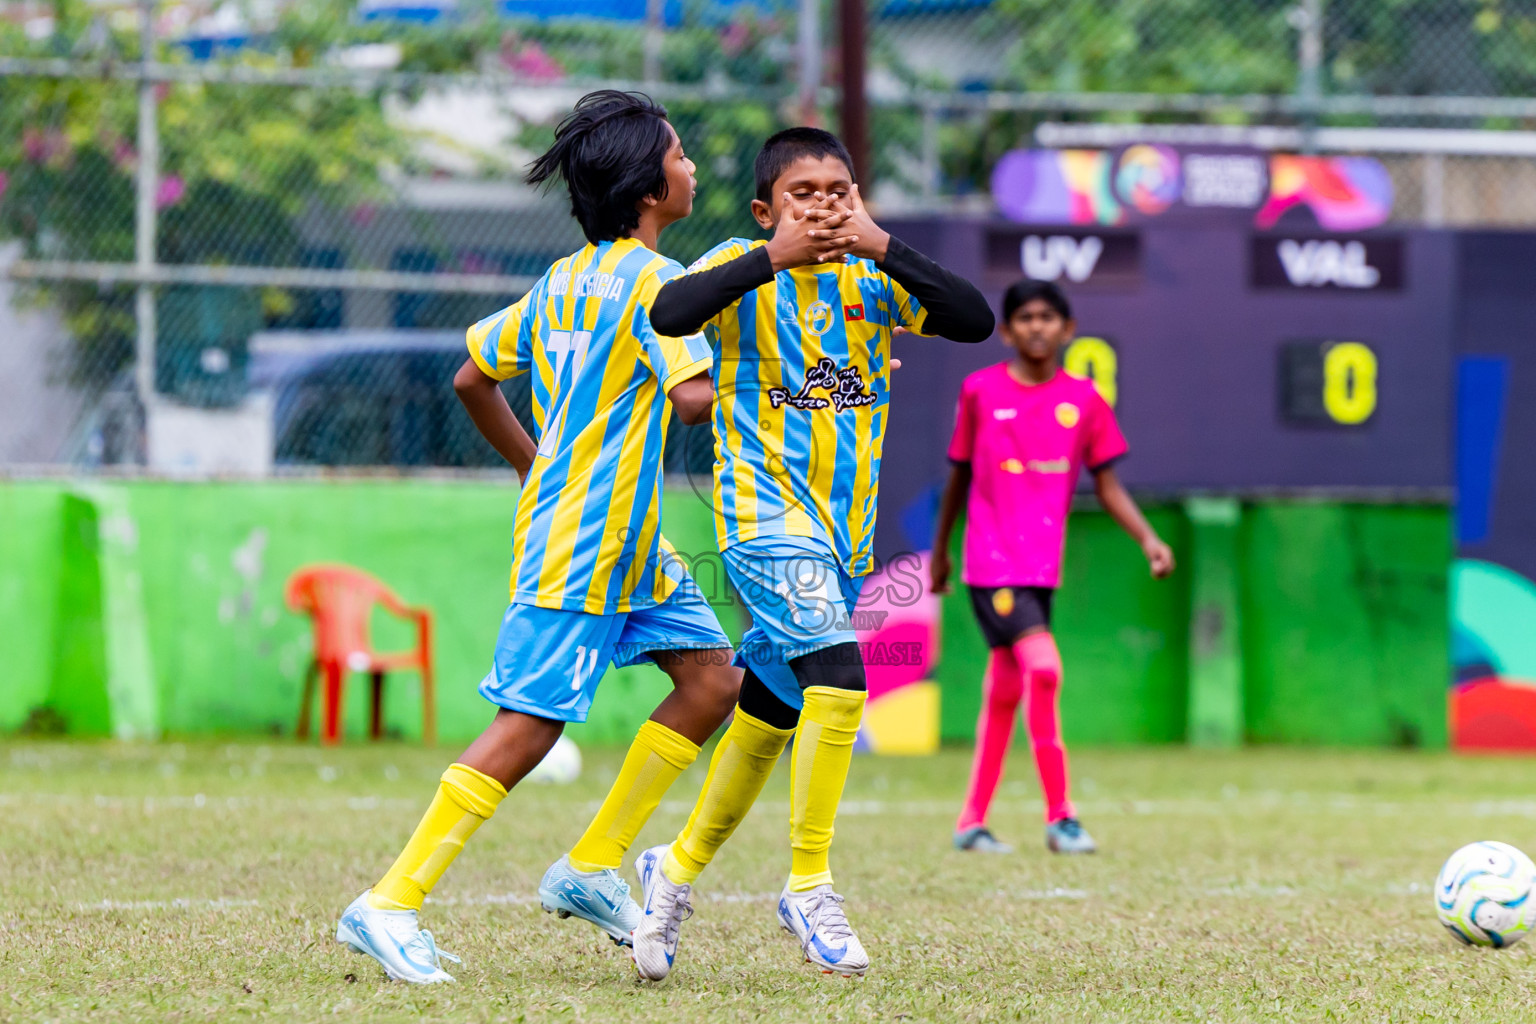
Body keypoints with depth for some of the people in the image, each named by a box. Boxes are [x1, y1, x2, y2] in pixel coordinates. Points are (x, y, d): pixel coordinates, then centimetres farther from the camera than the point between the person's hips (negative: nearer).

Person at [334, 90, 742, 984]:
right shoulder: (654, 279, -13)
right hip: (581, 549, -10)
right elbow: (693, 397, -27)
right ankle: (391, 904, -9)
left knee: (713, 676, 9)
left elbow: (473, 380, 19)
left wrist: (535, 466, 29)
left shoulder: (564, 281, 13)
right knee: (530, 724, -10)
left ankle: (592, 869, 11)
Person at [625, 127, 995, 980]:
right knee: (838, 674, -25)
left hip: (843, 528, 6)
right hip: (765, 517, -6)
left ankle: (678, 869, 34)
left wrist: (885, 251, -20)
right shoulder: (741, 269, -5)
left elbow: (975, 322, -9)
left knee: (769, 716, 14)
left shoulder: (871, 281, 5)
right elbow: (670, 313, -26)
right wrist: (775, 258, -33)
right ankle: (808, 887, -16)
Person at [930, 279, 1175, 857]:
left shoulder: (1083, 400, 4)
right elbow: (960, 474, 10)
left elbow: (1106, 485, 8)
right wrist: (940, 549, 19)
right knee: (1042, 667, -20)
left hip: (1043, 564, 4)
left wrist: (1148, 539, -6)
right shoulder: (980, 391, -1)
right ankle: (1059, 815, -15)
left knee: (1005, 691, 12)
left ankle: (972, 822, 23)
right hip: (991, 562, -4)